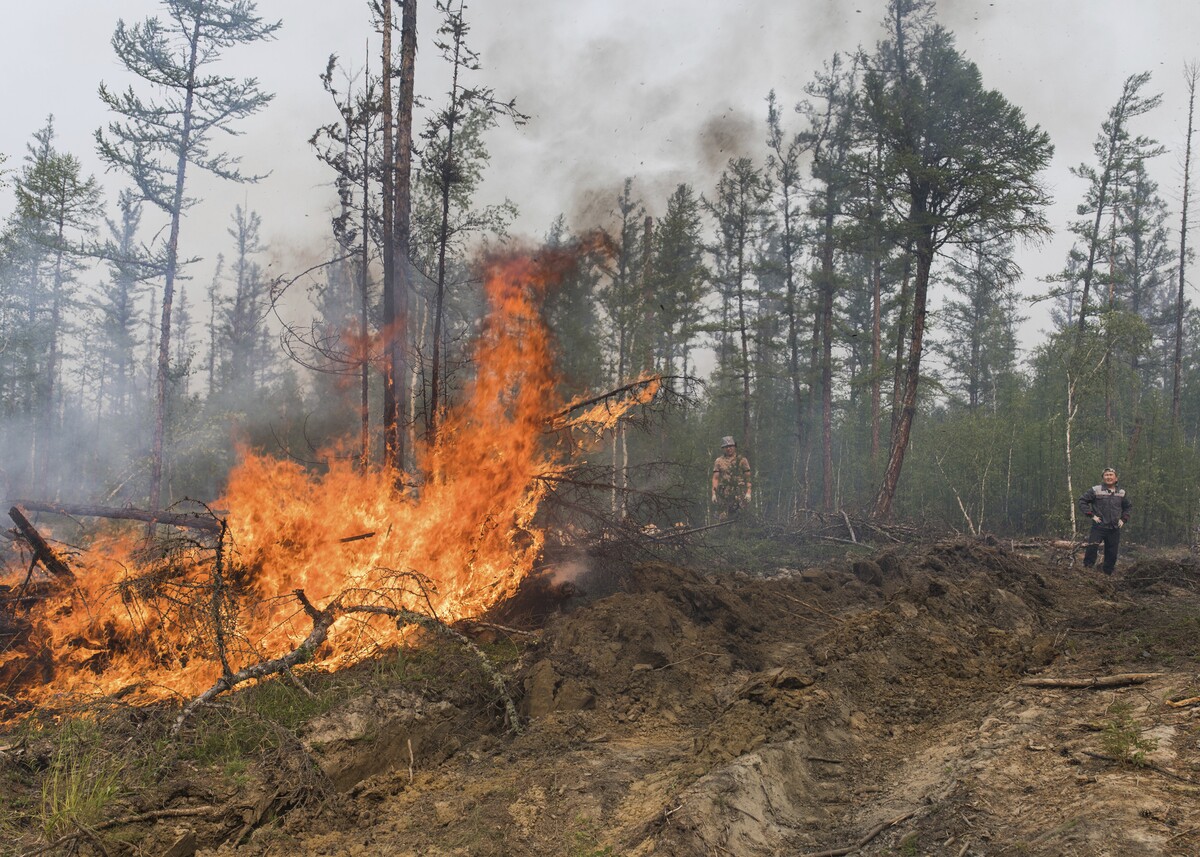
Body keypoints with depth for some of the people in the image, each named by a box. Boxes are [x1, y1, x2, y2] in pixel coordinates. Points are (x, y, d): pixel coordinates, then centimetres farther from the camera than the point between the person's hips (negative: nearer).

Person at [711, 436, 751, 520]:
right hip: (723, 495, 1)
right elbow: (715, 478, 6)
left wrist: (748, 492, -6)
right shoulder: (718, 462, 11)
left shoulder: (742, 460, 8)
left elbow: (748, 477, 4)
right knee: (723, 519, -1)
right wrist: (714, 494, -3)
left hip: (739, 494, -1)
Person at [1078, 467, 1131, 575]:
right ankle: (1086, 569, -11)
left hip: (1114, 529, 4)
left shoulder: (1121, 493, 12)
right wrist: (1091, 515, -6)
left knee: (1112, 554, 6)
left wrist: (1123, 519, 13)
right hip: (1099, 527, -4)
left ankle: (1108, 574, 17)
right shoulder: (1095, 490, -2)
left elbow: (1128, 507, 27)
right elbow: (1082, 501, 0)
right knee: (1092, 547, -21)